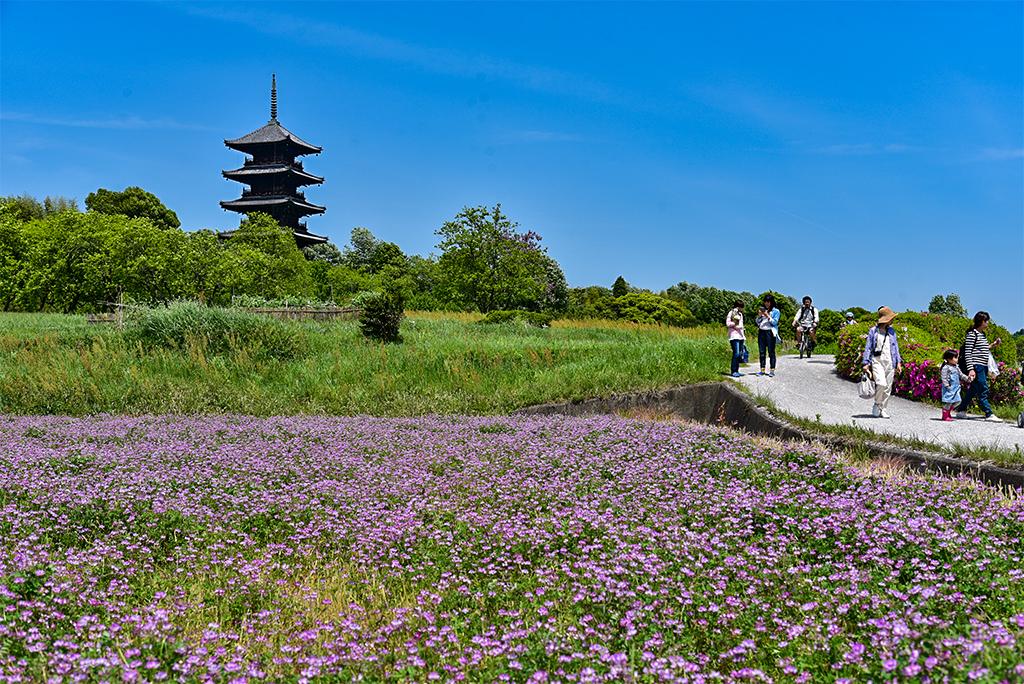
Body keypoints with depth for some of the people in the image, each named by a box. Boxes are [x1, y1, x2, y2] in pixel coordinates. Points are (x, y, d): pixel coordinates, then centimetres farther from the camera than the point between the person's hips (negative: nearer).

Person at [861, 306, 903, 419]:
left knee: (888, 388, 3)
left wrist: (898, 362, 10)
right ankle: (877, 404, 3)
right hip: (877, 361, -4)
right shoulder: (873, 331, 1)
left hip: (889, 362, 4)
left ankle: (883, 411, 14)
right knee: (881, 383, -21)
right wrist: (866, 363, -3)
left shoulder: (891, 331, 13)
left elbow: (895, 347, 18)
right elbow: (868, 347, 3)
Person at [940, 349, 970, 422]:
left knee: (957, 401, 10)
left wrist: (967, 378, 6)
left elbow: (961, 375, 20)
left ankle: (948, 413, 24)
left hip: (956, 388, 9)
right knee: (948, 401, -7)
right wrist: (947, 386, -21)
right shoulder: (946, 368, -13)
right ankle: (945, 416, 3)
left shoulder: (956, 367, 14)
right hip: (949, 388, -9)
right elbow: (944, 378, -16)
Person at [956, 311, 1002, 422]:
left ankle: (961, 410, 20)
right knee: (983, 390, -9)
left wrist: (993, 345, 12)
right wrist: (970, 369, -20)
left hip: (983, 366, 9)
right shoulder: (972, 334, -9)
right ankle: (989, 414, -8)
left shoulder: (983, 334, 17)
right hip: (976, 367, -9)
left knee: (973, 390, 12)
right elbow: (968, 353, -14)